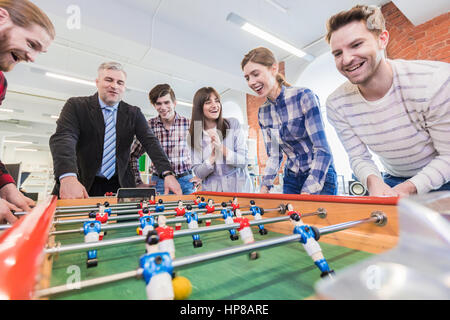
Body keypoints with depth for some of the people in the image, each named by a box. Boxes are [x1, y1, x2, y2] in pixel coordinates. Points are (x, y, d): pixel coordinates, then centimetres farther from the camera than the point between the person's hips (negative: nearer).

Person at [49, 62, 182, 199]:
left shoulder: (134, 113, 3)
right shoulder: (76, 106, -1)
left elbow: (150, 141, -8)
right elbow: (64, 138, -16)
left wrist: (168, 173, -23)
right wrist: (68, 177, -35)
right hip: (83, 185, -1)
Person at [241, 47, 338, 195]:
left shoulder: (304, 97, -17)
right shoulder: (262, 112, 0)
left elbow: (323, 151, -21)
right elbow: (274, 156, 3)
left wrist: (305, 195, -28)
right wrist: (264, 188, -10)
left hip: (320, 177, -4)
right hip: (291, 179, 5)